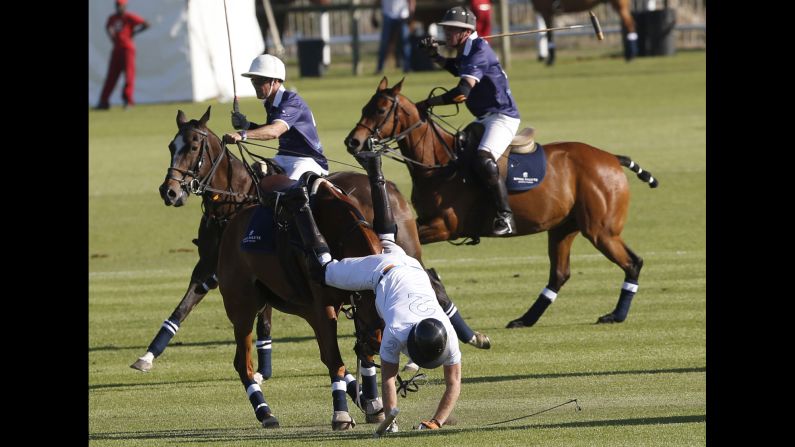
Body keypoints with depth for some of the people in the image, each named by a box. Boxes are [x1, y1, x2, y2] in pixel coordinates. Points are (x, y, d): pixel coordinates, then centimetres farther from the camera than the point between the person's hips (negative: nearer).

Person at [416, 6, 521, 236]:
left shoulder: (478, 52, -18)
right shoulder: (467, 52, 12)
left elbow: (463, 92, -29)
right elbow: (457, 68, 38)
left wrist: (428, 103, -23)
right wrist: (435, 56, 19)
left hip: (502, 116, -11)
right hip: (484, 118, 11)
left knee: (484, 160, -32)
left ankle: (505, 217, -31)